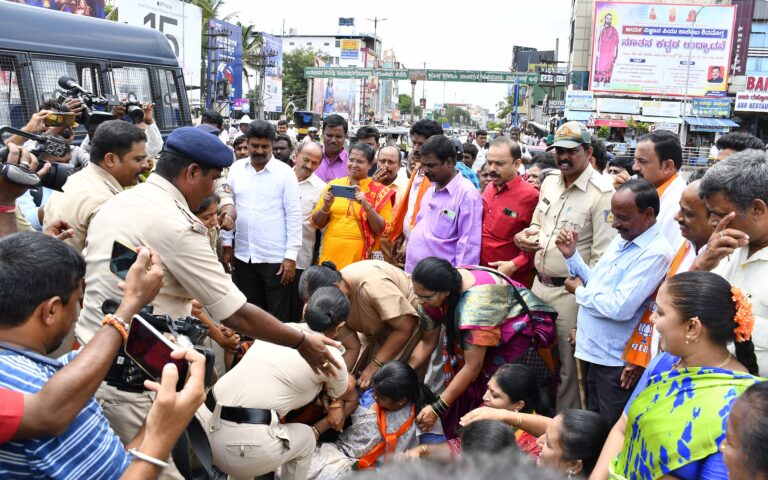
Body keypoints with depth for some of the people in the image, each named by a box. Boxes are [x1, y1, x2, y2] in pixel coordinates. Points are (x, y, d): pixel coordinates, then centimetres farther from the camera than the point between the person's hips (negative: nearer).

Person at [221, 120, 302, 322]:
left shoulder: (285, 172, -7)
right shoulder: (236, 169, 4)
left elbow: (294, 215, -8)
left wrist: (291, 255, -11)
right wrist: (227, 245, 9)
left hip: (275, 257, -4)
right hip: (242, 255, 4)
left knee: (277, 317, 6)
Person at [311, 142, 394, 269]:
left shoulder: (380, 191, -1)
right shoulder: (334, 185, 6)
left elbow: (383, 230, -6)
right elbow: (317, 224, 9)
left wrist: (366, 205, -18)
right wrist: (326, 206, -10)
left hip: (361, 259, -2)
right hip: (330, 256, 3)